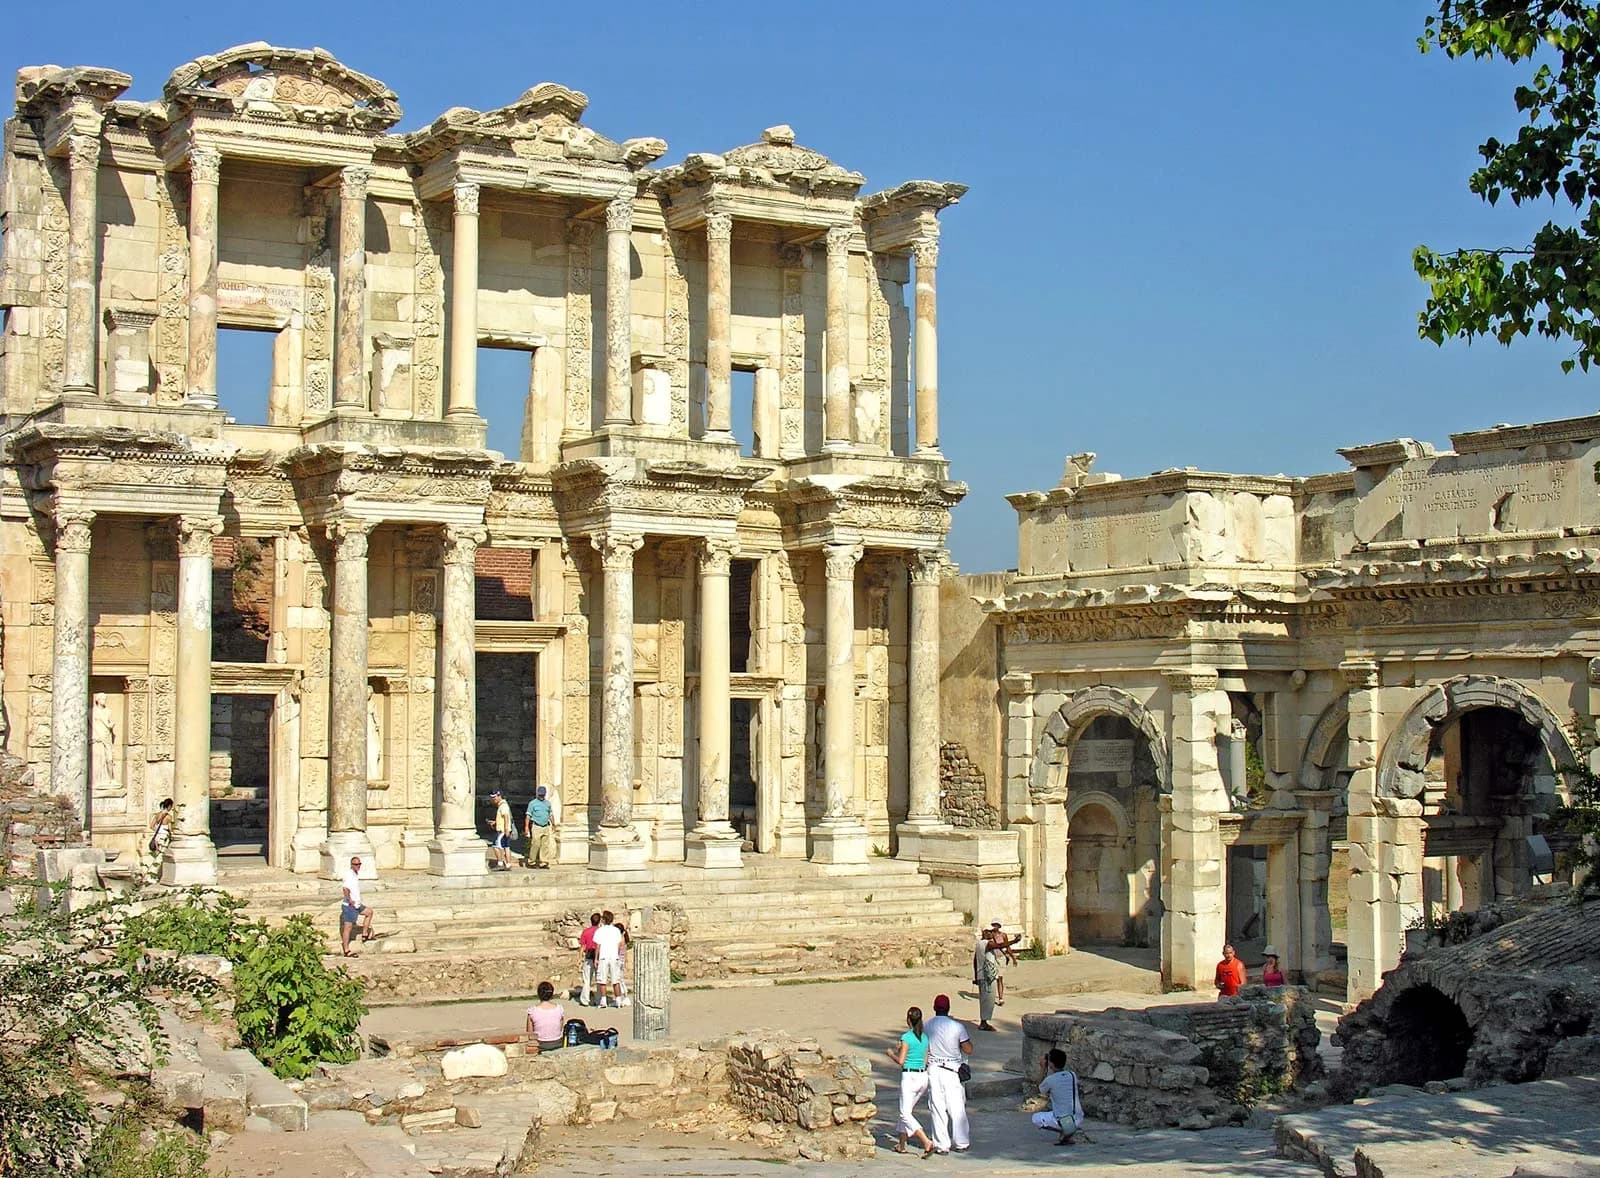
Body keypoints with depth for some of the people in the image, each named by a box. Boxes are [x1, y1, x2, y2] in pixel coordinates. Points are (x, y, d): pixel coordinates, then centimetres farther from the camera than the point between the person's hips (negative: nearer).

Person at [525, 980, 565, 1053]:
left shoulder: (532, 1010, -18)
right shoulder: (560, 1008, -13)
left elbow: (530, 1033, -8)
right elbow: (562, 1028, 1)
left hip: (541, 1046, -1)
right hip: (558, 1045, 1)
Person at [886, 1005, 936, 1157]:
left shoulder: (906, 1037, -13)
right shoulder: (925, 1037, 7)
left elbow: (901, 1061, -14)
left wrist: (891, 1053, 6)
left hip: (909, 1077, -7)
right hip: (923, 1076, 7)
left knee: (905, 1114, -5)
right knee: (908, 1110, 20)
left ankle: (927, 1143, -20)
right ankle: (901, 1144, 24)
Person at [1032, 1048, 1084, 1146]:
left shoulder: (1050, 1080, -12)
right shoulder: (1073, 1075, 3)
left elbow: (1041, 1091, 12)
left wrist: (1044, 1069, 12)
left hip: (1063, 1123, -5)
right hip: (1079, 1121, 5)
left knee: (1036, 1118, 16)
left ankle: (1063, 1132, -2)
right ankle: (1069, 1134, 15)